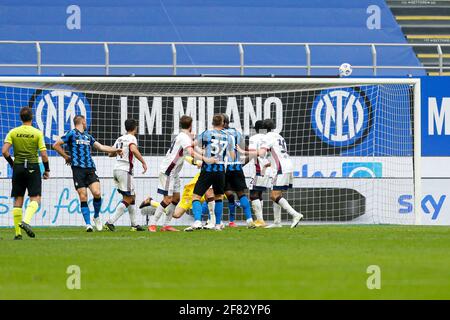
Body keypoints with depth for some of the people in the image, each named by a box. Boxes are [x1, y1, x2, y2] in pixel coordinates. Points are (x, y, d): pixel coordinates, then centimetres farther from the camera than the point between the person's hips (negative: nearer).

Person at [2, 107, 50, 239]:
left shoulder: (13, 132, 1)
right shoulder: (37, 133, -4)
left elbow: (4, 151, -7)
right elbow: (44, 154, -7)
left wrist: (12, 163, 9)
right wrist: (47, 170, 6)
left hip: (18, 167, 3)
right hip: (33, 167, -3)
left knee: (18, 200, 7)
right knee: (35, 198, -1)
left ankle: (17, 233, 6)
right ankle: (26, 221, -26)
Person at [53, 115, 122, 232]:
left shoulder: (88, 136, 23)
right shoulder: (72, 134, 5)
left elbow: (100, 147, 29)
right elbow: (56, 145, 4)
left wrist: (115, 150, 24)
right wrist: (66, 156, 6)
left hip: (90, 169, 4)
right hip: (78, 169, -4)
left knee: (97, 193, -14)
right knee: (83, 197, -8)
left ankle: (96, 217, 8)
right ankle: (88, 224, -4)